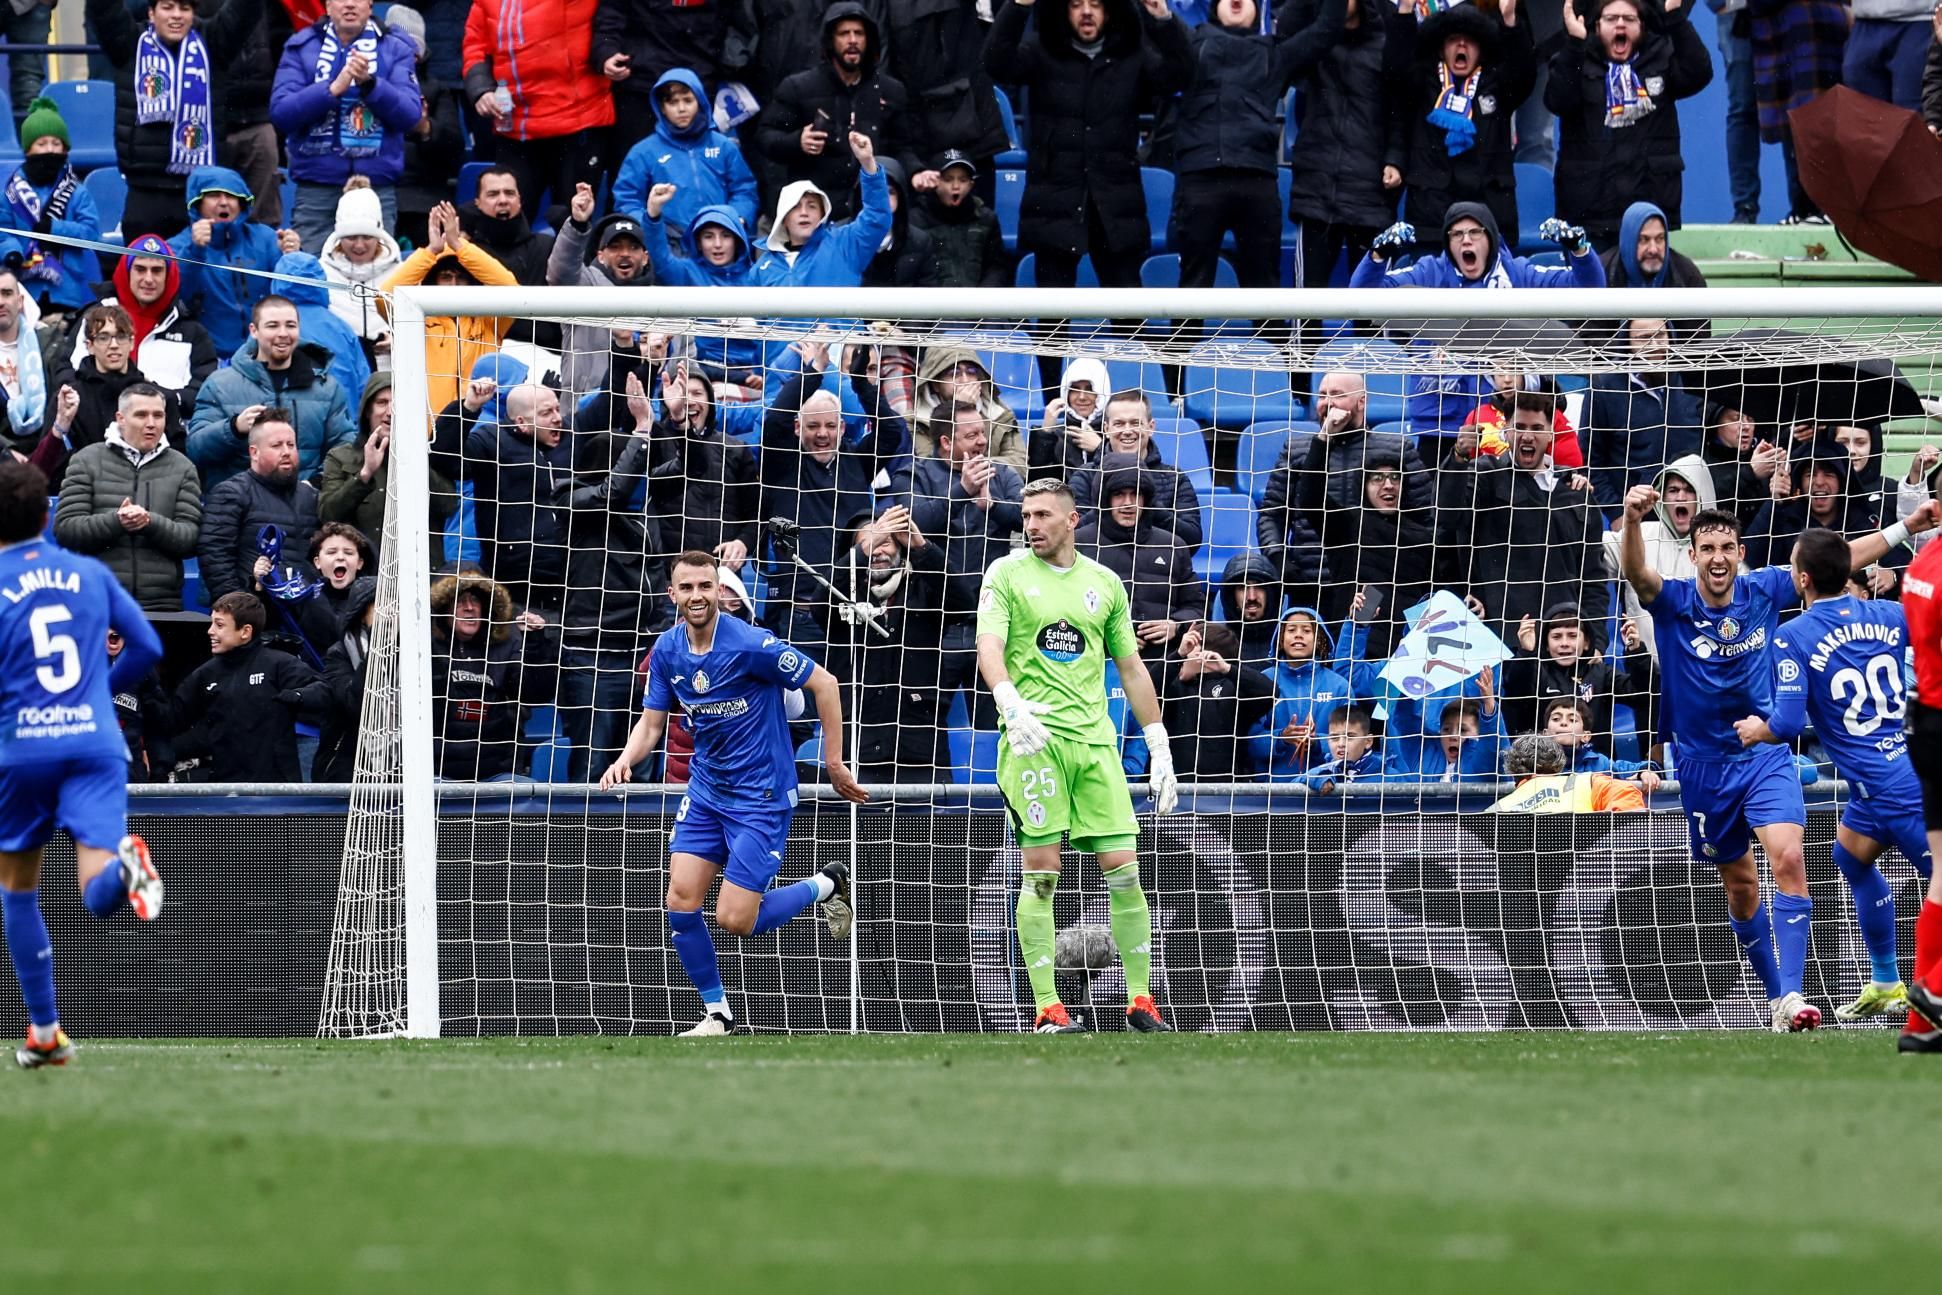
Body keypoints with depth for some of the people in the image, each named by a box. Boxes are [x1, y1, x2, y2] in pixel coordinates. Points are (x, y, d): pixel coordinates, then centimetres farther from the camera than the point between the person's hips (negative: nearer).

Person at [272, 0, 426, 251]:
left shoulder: (395, 49, 6)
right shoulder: (301, 48, 6)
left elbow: (410, 115, -4)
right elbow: (280, 113, -4)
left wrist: (370, 83, -19)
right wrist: (333, 89, -17)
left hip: (376, 188, 0)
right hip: (315, 188, 0)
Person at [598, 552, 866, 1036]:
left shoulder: (750, 644, -20)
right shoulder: (667, 650, -1)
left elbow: (824, 684, -12)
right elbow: (651, 722, 7)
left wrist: (834, 762, -9)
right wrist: (626, 759, -15)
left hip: (762, 794, -6)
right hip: (706, 789, 6)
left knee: (734, 919, -10)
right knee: (681, 901, -6)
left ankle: (827, 884, 17)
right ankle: (717, 1013, 11)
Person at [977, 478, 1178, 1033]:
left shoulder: (1104, 583, 15)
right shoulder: (1007, 574, 5)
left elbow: (1131, 668, 20)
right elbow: (989, 647, -7)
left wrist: (1159, 747, 16)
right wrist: (1010, 702, -27)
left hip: (1095, 738, 3)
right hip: (1033, 737, -3)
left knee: (1123, 869, -2)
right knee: (1040, 872, -6)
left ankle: (1142, 1001, 6)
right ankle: (1047, 1008, -3)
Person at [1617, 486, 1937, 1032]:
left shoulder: (1762, 591, -5)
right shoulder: (1674, 601, -11)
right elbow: (1635, 572, -32)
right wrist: (1632, 520, -53)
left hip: (1765, 754, 0)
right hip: (1704, 762, 0)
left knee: (1788, 859, -22)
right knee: (1740, 885, 12)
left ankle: (1792, 996, -26)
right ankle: (1775, 994, 29)